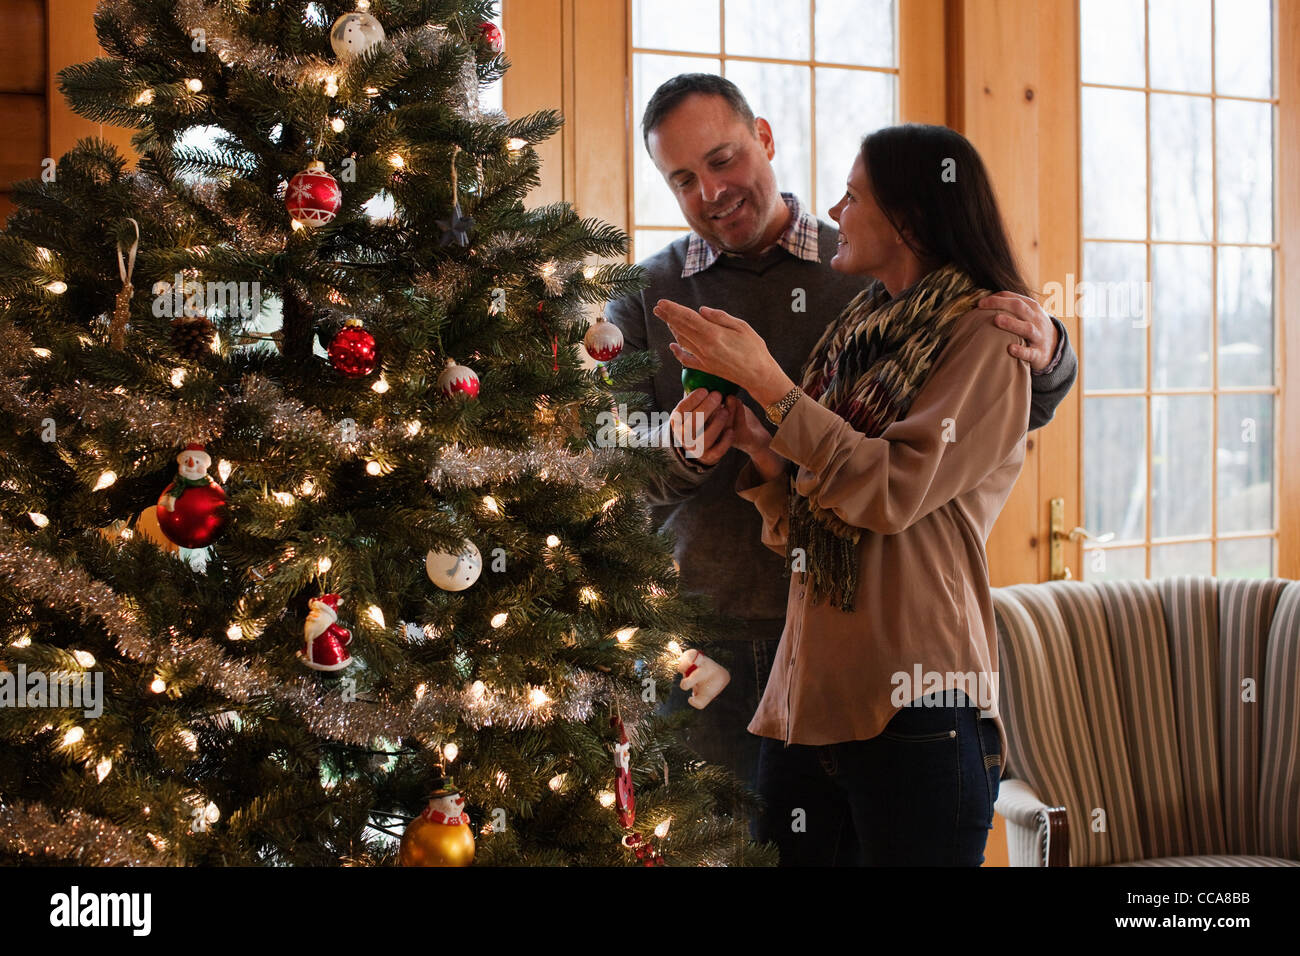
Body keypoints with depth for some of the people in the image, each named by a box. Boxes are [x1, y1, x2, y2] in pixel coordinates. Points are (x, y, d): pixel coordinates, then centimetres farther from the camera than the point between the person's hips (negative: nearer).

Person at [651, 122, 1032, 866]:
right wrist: (758, 447, 0)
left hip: (915, 706, -6)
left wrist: (767, 383, -13)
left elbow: (892, 491, -16)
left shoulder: (983, 340, -3)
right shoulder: (856, 335, 18)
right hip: (806, 700, 6)